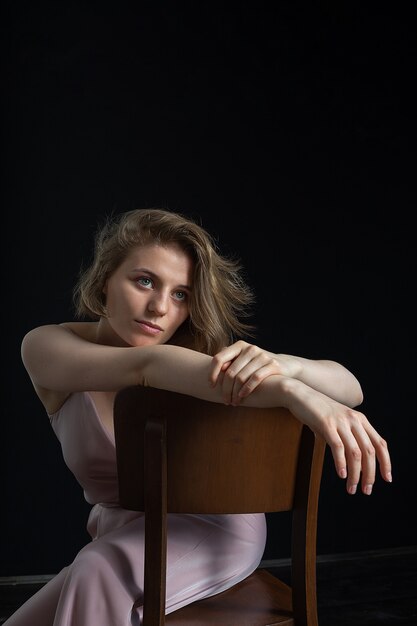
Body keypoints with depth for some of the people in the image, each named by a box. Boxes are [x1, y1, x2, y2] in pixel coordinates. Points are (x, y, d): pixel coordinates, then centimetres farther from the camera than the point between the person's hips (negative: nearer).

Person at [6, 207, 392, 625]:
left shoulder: (203, 353, -18)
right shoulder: (46, 347, -17)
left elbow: (349, 389, -21)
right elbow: (147, 365, -38)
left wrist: (281, 364, -45)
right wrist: (292, 393, -52)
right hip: (120, 534, 3)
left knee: (97, 577, -29)